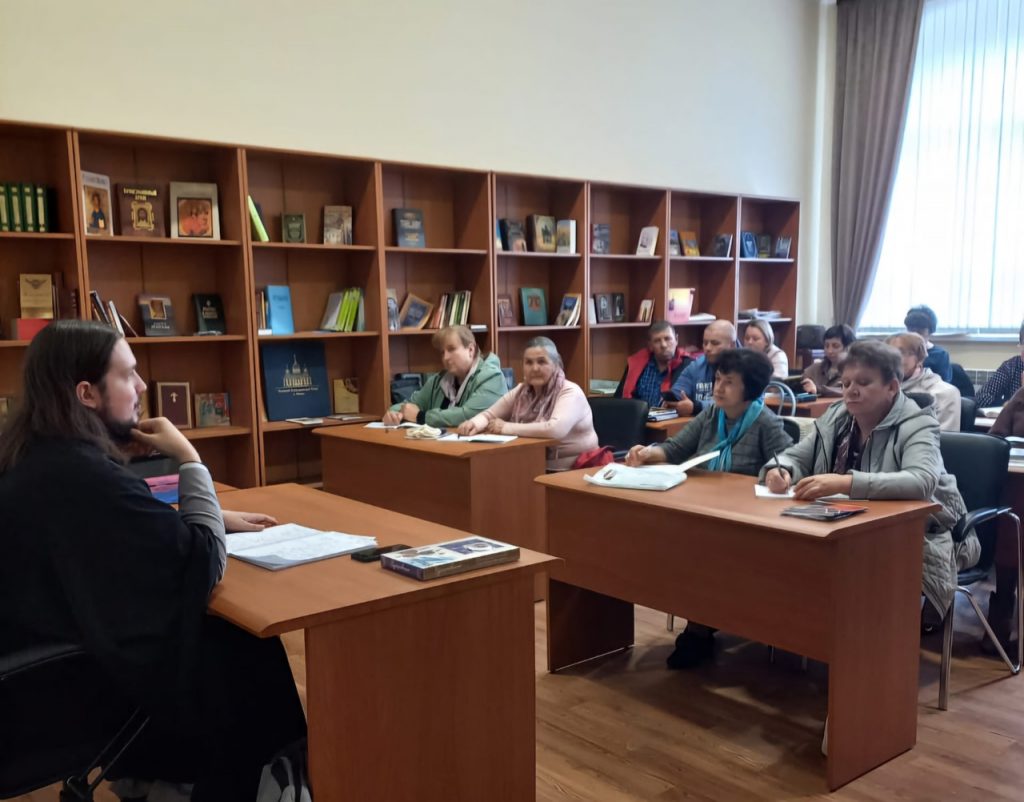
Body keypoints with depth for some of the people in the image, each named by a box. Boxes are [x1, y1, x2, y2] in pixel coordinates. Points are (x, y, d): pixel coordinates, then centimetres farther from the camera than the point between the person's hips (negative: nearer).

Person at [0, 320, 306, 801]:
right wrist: (187, 458, -17)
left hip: (48, 656, 9)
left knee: (233, 638, 18)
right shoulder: (84, 474, -31)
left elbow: (144, 527, 15)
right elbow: (207, 561, -25)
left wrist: (216, 519, 7)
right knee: (260, 658, 8)